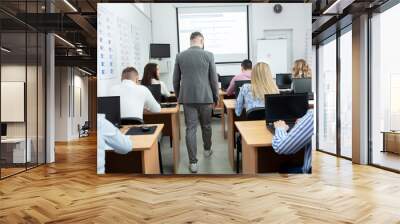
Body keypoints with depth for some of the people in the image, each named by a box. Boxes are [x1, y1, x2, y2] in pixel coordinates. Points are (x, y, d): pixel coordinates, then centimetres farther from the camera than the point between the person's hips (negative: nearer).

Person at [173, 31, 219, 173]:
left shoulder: (180, 56, 1)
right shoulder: (208, 55, -4)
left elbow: (176, 80, 6)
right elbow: (214, 79, -2)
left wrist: (178, 96, 18)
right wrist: (215, 98, 8)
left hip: (188, 98, 1)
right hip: (205, 97, 0)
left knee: (190, 129, 2)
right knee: (206, 125, 19)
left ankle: (193, 162, 2)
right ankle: (207, 150, 40)